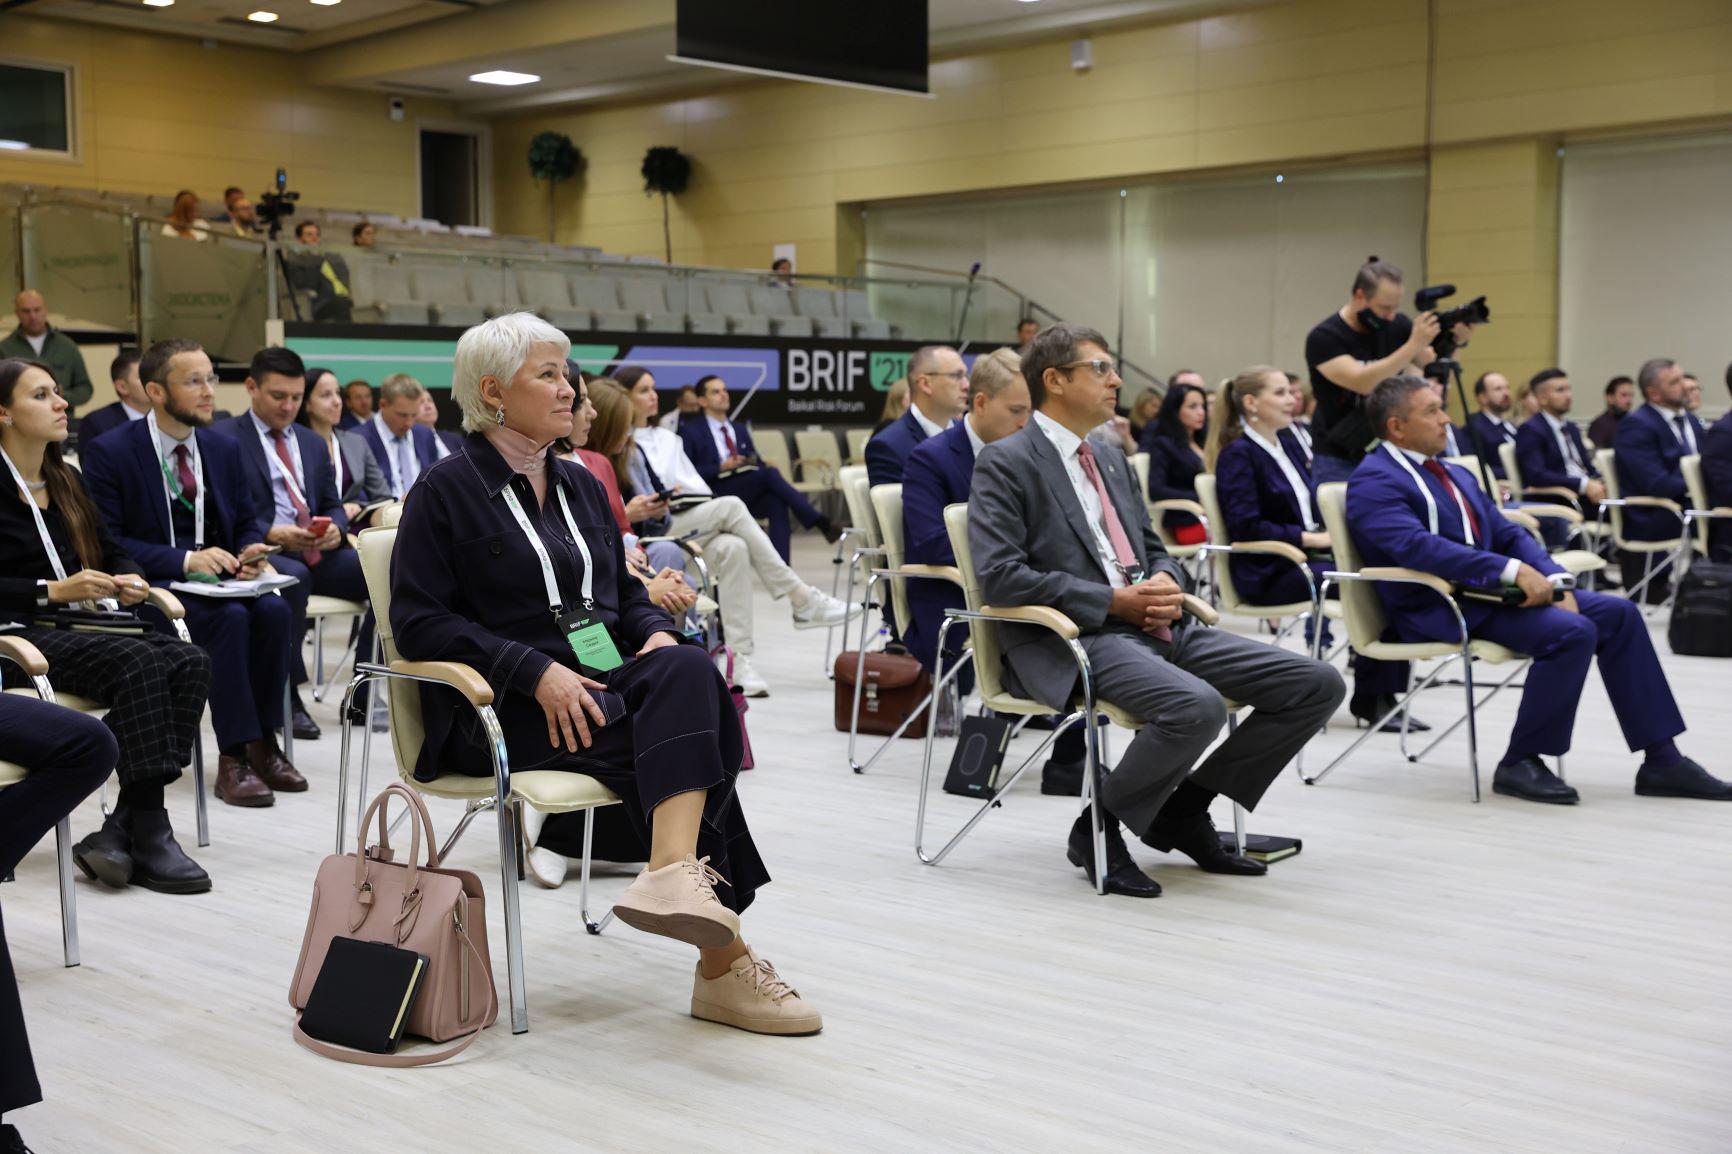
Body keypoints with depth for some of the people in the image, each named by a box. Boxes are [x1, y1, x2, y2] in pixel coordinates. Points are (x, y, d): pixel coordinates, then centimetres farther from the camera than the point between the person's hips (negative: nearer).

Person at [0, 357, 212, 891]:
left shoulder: (66, 481, 18)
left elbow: (112, 551, 21)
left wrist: (130, 580, 0)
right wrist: (53, 590, -17)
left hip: (76, 626, 7)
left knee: (190, 661, -20)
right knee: (140, 663, -32)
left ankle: (120, 829, -23)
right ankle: (148, 835, -29)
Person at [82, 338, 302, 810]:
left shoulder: (225, 449, 10)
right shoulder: (109, 453, -7)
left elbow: (247, 522, 17)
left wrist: (249, 552, -8)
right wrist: (185, 559, -23)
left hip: (214, 576, 5)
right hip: (149, 585, -5)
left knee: (274, 610, -26)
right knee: (230, 618, -32)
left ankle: (262, 742, -16)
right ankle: (234, 755, -26)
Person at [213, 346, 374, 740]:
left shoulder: (313, 443, 23)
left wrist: (335, 528, -3)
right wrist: (270, 534, -21)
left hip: (318, 552, 6)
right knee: (293, 578, -40)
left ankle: (364, 692, -13)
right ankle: (287, 696, -25)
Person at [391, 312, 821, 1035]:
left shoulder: (580, 486, 19)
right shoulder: (447, 489, -1)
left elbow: (622, 592, 25)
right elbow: (418, 621, -8)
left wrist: (657, 634, -1)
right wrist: (537, 670, -20)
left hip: (604, 681, 6)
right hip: (508, 707, -6)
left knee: (688, 670, -29)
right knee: (687, 729, -29)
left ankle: (677, 872, -45)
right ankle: (722, 958, -34)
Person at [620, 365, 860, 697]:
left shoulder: (667, 438, 27)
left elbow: (698, 486, 20)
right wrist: (655, 510, -21)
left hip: (695, 525, 6)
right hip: (655, 531, -6)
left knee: (732, 548, -30)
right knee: (731, 505, -27)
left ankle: (739, 658, -36)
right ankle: (801, 600, -30)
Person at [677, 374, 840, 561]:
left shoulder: (740, 430, 27)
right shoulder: (691, 431, 8)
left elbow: (757, 464, 21)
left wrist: (764, 467, -4)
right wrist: (721, 468, -14)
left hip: (749, 495, 5)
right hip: (717, 495, -5)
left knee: (777, 503, -31)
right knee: (770, 474, -29)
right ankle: (820, 522, -33)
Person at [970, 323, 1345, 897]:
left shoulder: (1110, 457, 22)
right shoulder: (1005, 462, -3)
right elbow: (998, 575, -15)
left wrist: (1166, 582, 1)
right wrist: (1113, 602, -16)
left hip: (1153, 627, 8)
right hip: (1072, 639, -8)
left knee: (1317, 685, -4)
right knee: (1197, 707, -36)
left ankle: (1184, 810, 7)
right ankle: (1099, 827, -10)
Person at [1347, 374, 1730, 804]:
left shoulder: (1456, 476, 22)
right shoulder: (1375, 482, -9)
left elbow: (1507, 534, 18)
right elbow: (1415, 545, -25)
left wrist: (1554, 581, -2)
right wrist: (1512, 570, -29)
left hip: (1490, 590, 9)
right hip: (1440, 609, -9)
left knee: (1618, 613, -3)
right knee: (1572, 631, -25)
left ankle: (1661, 761, 0)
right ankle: (1520, 764, -12)